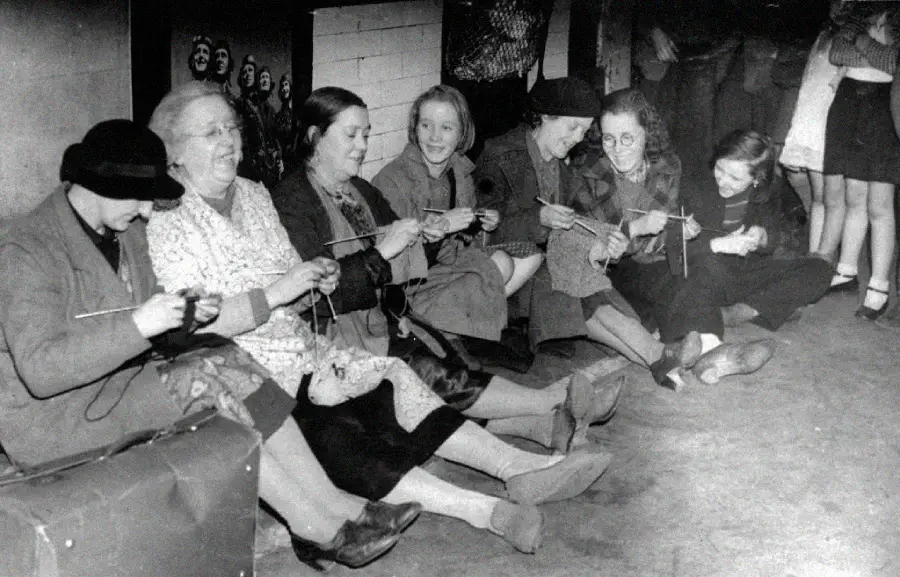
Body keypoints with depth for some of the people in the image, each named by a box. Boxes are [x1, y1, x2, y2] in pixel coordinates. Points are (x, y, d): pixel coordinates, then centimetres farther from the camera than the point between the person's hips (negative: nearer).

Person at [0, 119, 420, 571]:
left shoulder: (125, 230, 8)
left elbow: (148, 331, 16)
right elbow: (40, 370, -27)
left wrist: (185, 314, -6)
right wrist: (136, 325, -33)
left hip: (123, 380, 8)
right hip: (49, 414, -8)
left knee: (228, 366, -16)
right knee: (198, 387, -26)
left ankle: (333, 503, -18)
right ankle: (321, 530, -20)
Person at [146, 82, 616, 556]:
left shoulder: (254, 196, 14)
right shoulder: (168, 227, -8)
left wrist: (313, 285, -4)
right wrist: (275, 293, -21)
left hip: (303, 352, 8)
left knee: (395, 383, -14)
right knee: (329, 433, -30)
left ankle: (519, 468, -21)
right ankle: (486, 511, -40)